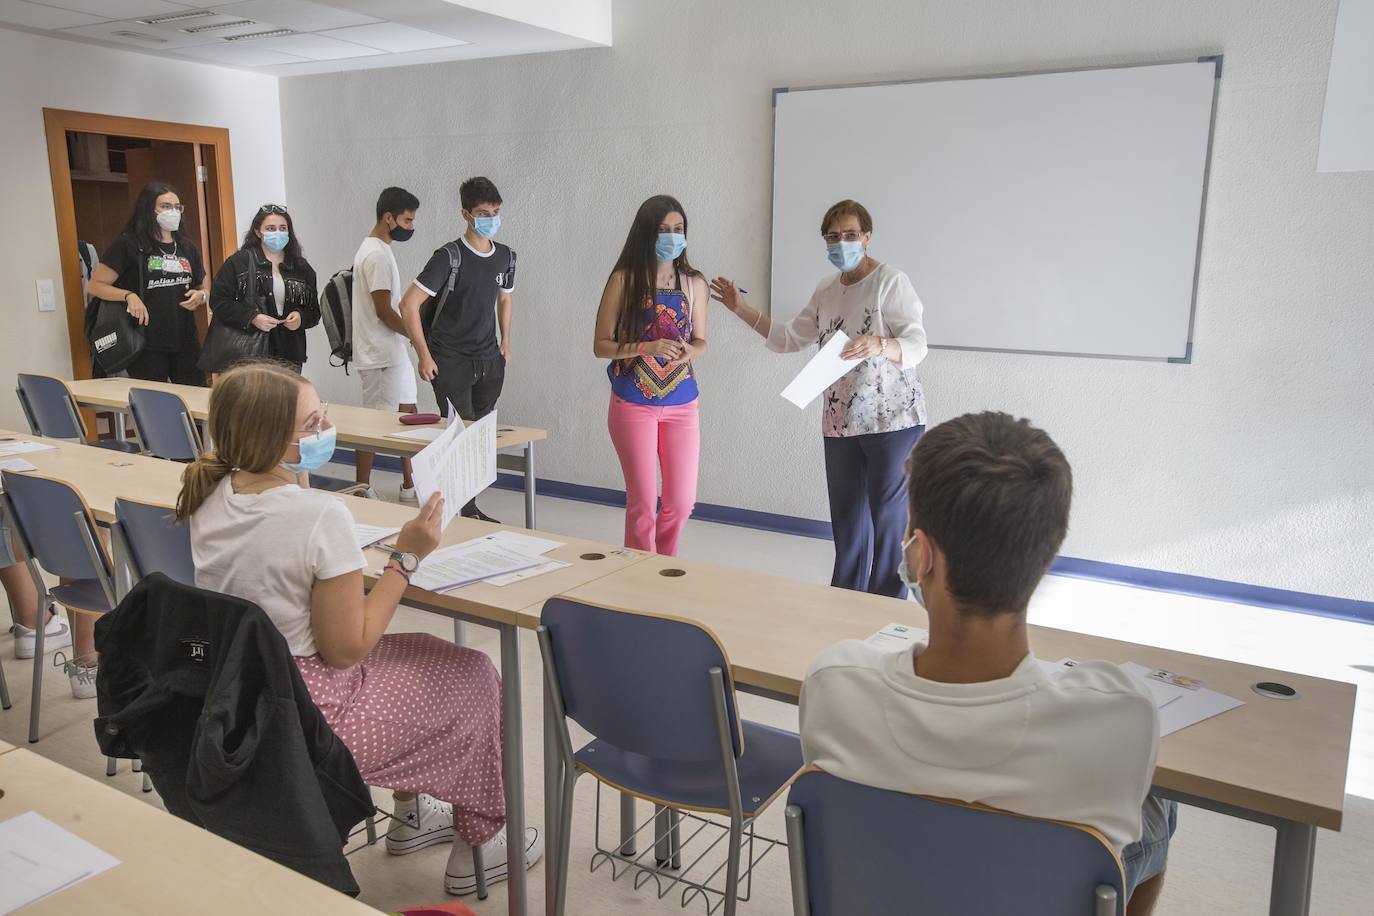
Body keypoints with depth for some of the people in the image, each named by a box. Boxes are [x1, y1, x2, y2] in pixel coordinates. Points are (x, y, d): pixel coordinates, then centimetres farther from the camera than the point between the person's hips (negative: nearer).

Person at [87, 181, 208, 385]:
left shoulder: (187, 247, 13)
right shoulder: (129, 245, -2)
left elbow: (205, 288, 22)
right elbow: (95, 285, -1)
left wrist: (200, 296, 0)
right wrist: (129, 296, -17)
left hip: (186, 344, 5)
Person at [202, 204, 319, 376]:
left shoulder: (301, 268, 12)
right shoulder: (238, 263, 0)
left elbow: (313, 311, 16)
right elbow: (218, 301, -3)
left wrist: (301, 317, -6)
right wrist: (251, 318, -15)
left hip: (289, 356, 4)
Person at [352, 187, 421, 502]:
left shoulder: (375, 249, 14)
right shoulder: (377, 255, -18)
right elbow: (384, 311, -21)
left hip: (393, 352, 10)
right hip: (380, 357, -10)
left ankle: (409, 488, 23)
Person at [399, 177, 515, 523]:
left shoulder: (505, 256, 5)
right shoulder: (449, 257, -14)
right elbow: (409, 304, -15)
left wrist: (506, 342, 17)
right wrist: (424, 356, -15)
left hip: (489, 361, 6)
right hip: (451, 361, -6)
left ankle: (469, 508, 23)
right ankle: (465, 510, 3)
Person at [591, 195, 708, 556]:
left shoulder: (694, 282, 4)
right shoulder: (624, 279, -5)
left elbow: (700, 341, 12)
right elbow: (601, 345, -6)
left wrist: (689, 351, -12)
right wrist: (646, 347, -22)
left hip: (681, 404, 3)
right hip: (633, 404, -3)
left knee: (681, 503, 6)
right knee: (643, 503, 2)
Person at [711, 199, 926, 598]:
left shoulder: (891, 281, -9)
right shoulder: (827, 289, 12)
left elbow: (916, 345, -17)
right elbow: (789, 338, 20)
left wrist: (879, 345, -37)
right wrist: (742, 308, 16)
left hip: (892, 418, -6)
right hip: (840, 421, 6)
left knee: (887, 517, -3)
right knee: (847, 517, 12)